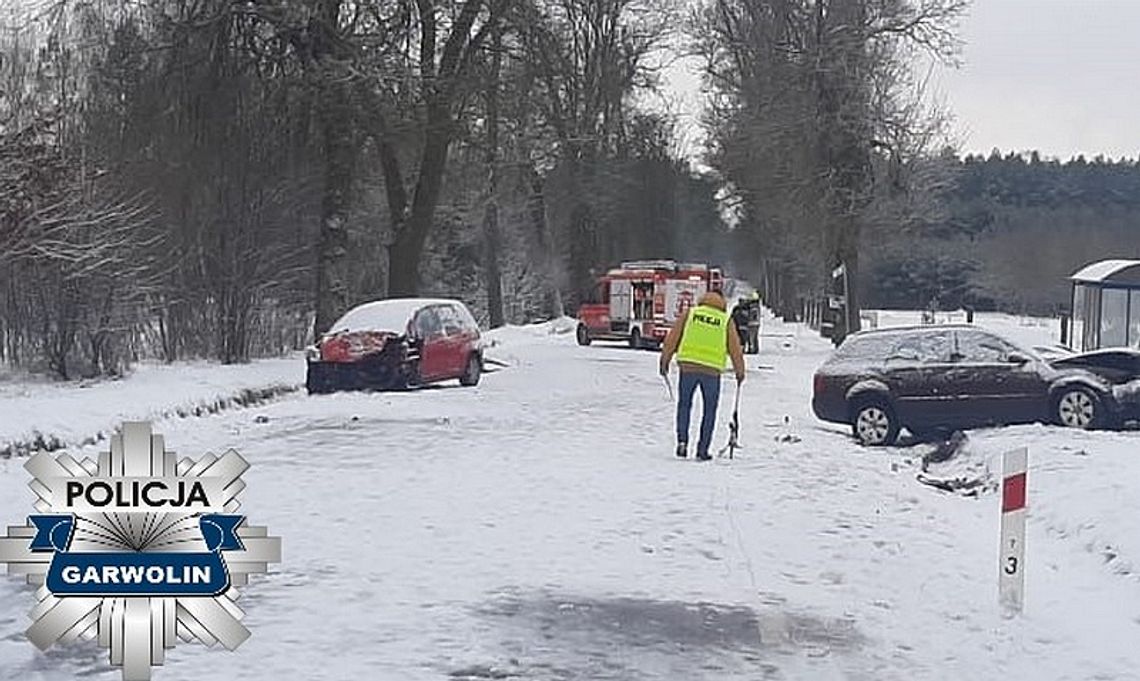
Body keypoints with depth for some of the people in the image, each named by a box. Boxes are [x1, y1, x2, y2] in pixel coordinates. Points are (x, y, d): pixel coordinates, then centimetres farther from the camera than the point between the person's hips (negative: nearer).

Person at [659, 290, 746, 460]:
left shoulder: (689, 314, 10)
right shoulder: (726, 321, 10)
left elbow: (672, 339, 8)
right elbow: (735, 349, 12)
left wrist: (664, 361, 16)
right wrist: (740, 372, 22)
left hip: (688, 366, 0)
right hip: (712, 370, 0)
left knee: (684, 404, 16)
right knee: (709, 410, 11)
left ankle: (682, 440, 2)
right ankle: (702, 450, 8)